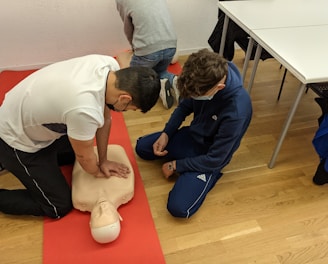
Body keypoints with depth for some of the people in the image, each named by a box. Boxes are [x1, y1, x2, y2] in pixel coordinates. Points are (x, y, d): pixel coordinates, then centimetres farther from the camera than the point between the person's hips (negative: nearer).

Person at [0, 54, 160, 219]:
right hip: (17, 140, -7)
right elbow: (85, 157, -20)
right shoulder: (85, 110, -41)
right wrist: (97, 172, 1)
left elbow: (105, 119, -4)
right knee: (59, 207, 1)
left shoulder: (111, 66, -18)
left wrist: (103, 161, 4)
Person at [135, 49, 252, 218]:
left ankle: (210, 175, 4)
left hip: (210, 157, -6)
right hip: (192, 135, 6)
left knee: (178, 208, -19)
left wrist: (175, 165, -15)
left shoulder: (237, 111, -38)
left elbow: (215, 159, -26)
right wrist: (166, 134, -7)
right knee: (142, 147, 11)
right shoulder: (205, 78, -20)